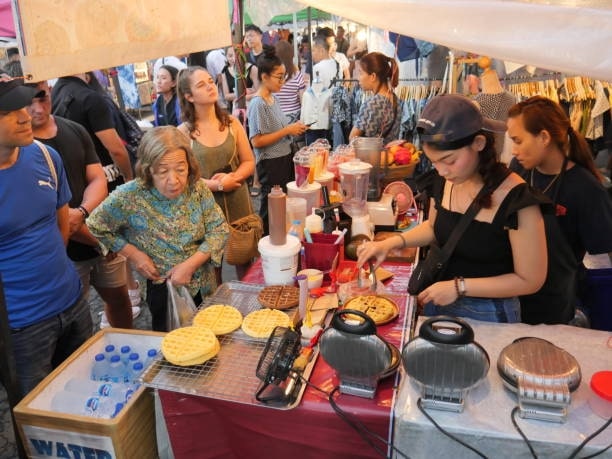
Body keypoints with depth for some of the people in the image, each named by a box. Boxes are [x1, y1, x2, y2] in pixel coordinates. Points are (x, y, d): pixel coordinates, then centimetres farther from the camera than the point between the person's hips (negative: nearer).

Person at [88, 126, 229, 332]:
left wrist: (190, 264, -20)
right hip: (161, 290, -3)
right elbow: (96, 226, -6)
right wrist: (133, 254, -14)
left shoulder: (198, 189, -14)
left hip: (204, 286, 3)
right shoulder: (128, 197, -20)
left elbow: (219, 230, -9)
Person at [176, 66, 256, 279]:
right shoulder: (183, 132, -9)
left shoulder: (232, 123, 1)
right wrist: (215, 185, -21)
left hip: (238, 203, 3)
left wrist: (232, 177, -14)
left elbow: (249, 162, 5)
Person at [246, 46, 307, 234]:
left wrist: (293, 128, 1)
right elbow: (257, 141, -23)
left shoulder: (273, 98, 8)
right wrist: (287, 130, -20)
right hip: (271, 164, -9)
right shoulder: (257, 104, -17)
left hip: (285, 158, 9)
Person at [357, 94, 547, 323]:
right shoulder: (443, 181, -9)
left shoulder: (516, 199, -26)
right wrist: (393, 242, -6)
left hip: (488, 315, -5)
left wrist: (460, 287, -22)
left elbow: (530, 280, -19)